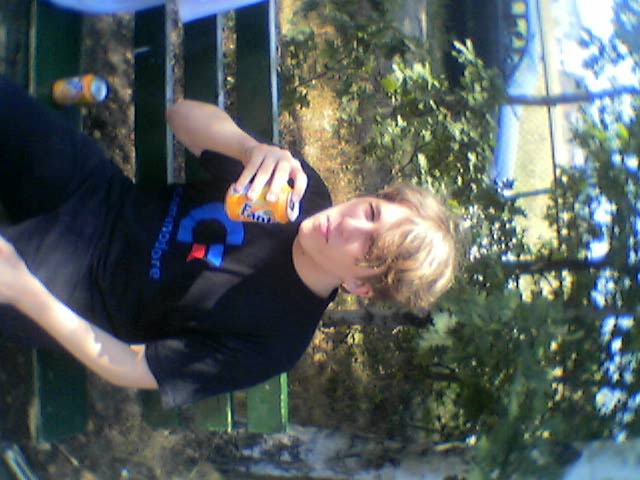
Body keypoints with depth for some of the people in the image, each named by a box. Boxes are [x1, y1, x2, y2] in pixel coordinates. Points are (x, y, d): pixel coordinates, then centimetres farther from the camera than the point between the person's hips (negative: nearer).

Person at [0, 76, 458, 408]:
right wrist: (252, 148, -33)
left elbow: (131, 368, -19)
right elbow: (183, 113, -11)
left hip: (85, 284, -3)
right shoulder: (305, 188, -13)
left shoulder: (273, 341, -23)